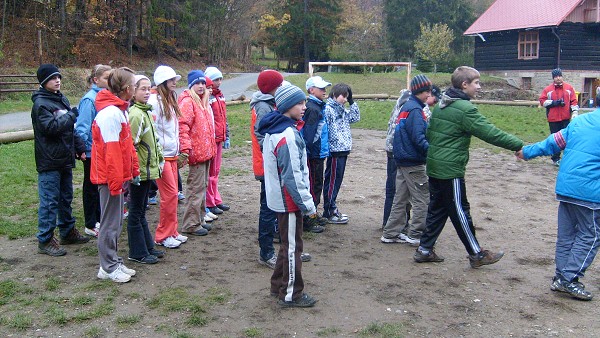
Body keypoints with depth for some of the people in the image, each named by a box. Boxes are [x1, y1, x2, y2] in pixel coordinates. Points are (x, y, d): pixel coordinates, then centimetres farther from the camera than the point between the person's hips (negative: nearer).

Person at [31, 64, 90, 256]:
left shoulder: (62, 99, 15)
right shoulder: (40, 103, -11)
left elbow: (71, 128, 19)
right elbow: (51, 126, -24)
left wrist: (79, 148, 11)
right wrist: (72, 115, -14)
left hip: (65, 159, 8)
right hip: (49, 161, -8)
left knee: (66, 197, 18)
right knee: (49, 201, -4)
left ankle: (67, 231, 30)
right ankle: (45, 240, 4)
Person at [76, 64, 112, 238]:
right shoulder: (89, 99, -17)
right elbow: (82, 127, -19)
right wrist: (82, 148, -21)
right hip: (93, 151, -7)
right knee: (91, 187, 5)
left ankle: (99, 218, 30)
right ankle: (91, 225, 16)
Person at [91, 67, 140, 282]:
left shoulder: (119, 110, 12)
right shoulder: (110, 113, -20)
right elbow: (111, 151, -22)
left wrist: (134, 171, 16)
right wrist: (116, 181, -20)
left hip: (119, 175, 10)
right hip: (110, 177, -10)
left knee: (116, 221, 16)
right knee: (111, 222, 1)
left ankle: (114, 262, 28)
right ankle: (109, 268, 13)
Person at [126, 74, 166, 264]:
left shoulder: (146, 112, 12)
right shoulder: (136, 114, -18)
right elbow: (131, 145, -22)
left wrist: (159, 159, 20)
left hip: (147, 170, 9)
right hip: (139, 171, -9)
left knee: (141, 211, 18)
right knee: (136, 212, 2)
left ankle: (148, 247, 28)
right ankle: (138, 253, 11)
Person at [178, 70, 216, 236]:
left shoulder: (202, 101, 17)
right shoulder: (187, 101, -12)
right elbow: (183, 126, -21)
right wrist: (185, 149, -27)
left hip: (206, 151, 10)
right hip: (197, 152, -10)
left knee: (202, 186, 16)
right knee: (196, 188, -4)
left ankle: (200, 219, 26)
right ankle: (191, 224, 4)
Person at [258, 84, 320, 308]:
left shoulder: (274, 130, 8)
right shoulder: (287, 136, -23)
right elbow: (292, 176, -25)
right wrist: (308, 205, -18)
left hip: (279, 197, 10)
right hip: (289, 200, -10)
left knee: (288, 243, 21)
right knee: (292, 247, 3)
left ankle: (279, 285, 33)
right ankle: (290, 295, 15)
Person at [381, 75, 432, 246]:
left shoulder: (406, 107, 14)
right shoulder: (415, 110, -15)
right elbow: (418, 138, -23)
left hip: (402, 161, 10)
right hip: (414, 163, -10)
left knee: (400, 199, 14)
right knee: (423, 199, 0)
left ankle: (391, 233, 19)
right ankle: (415, 235, 6)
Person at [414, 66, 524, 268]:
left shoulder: (440, 106, 11)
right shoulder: (465, 109, -16)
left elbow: (429, 133, 17)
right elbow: (490, 133, -19)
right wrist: (518, 145, -14)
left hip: (434, 167, 9)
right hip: (451, 170, -9)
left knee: (437, 209, 15)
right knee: (460, 212, 1)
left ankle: (424, 250, 20)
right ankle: (477, 255, 12)